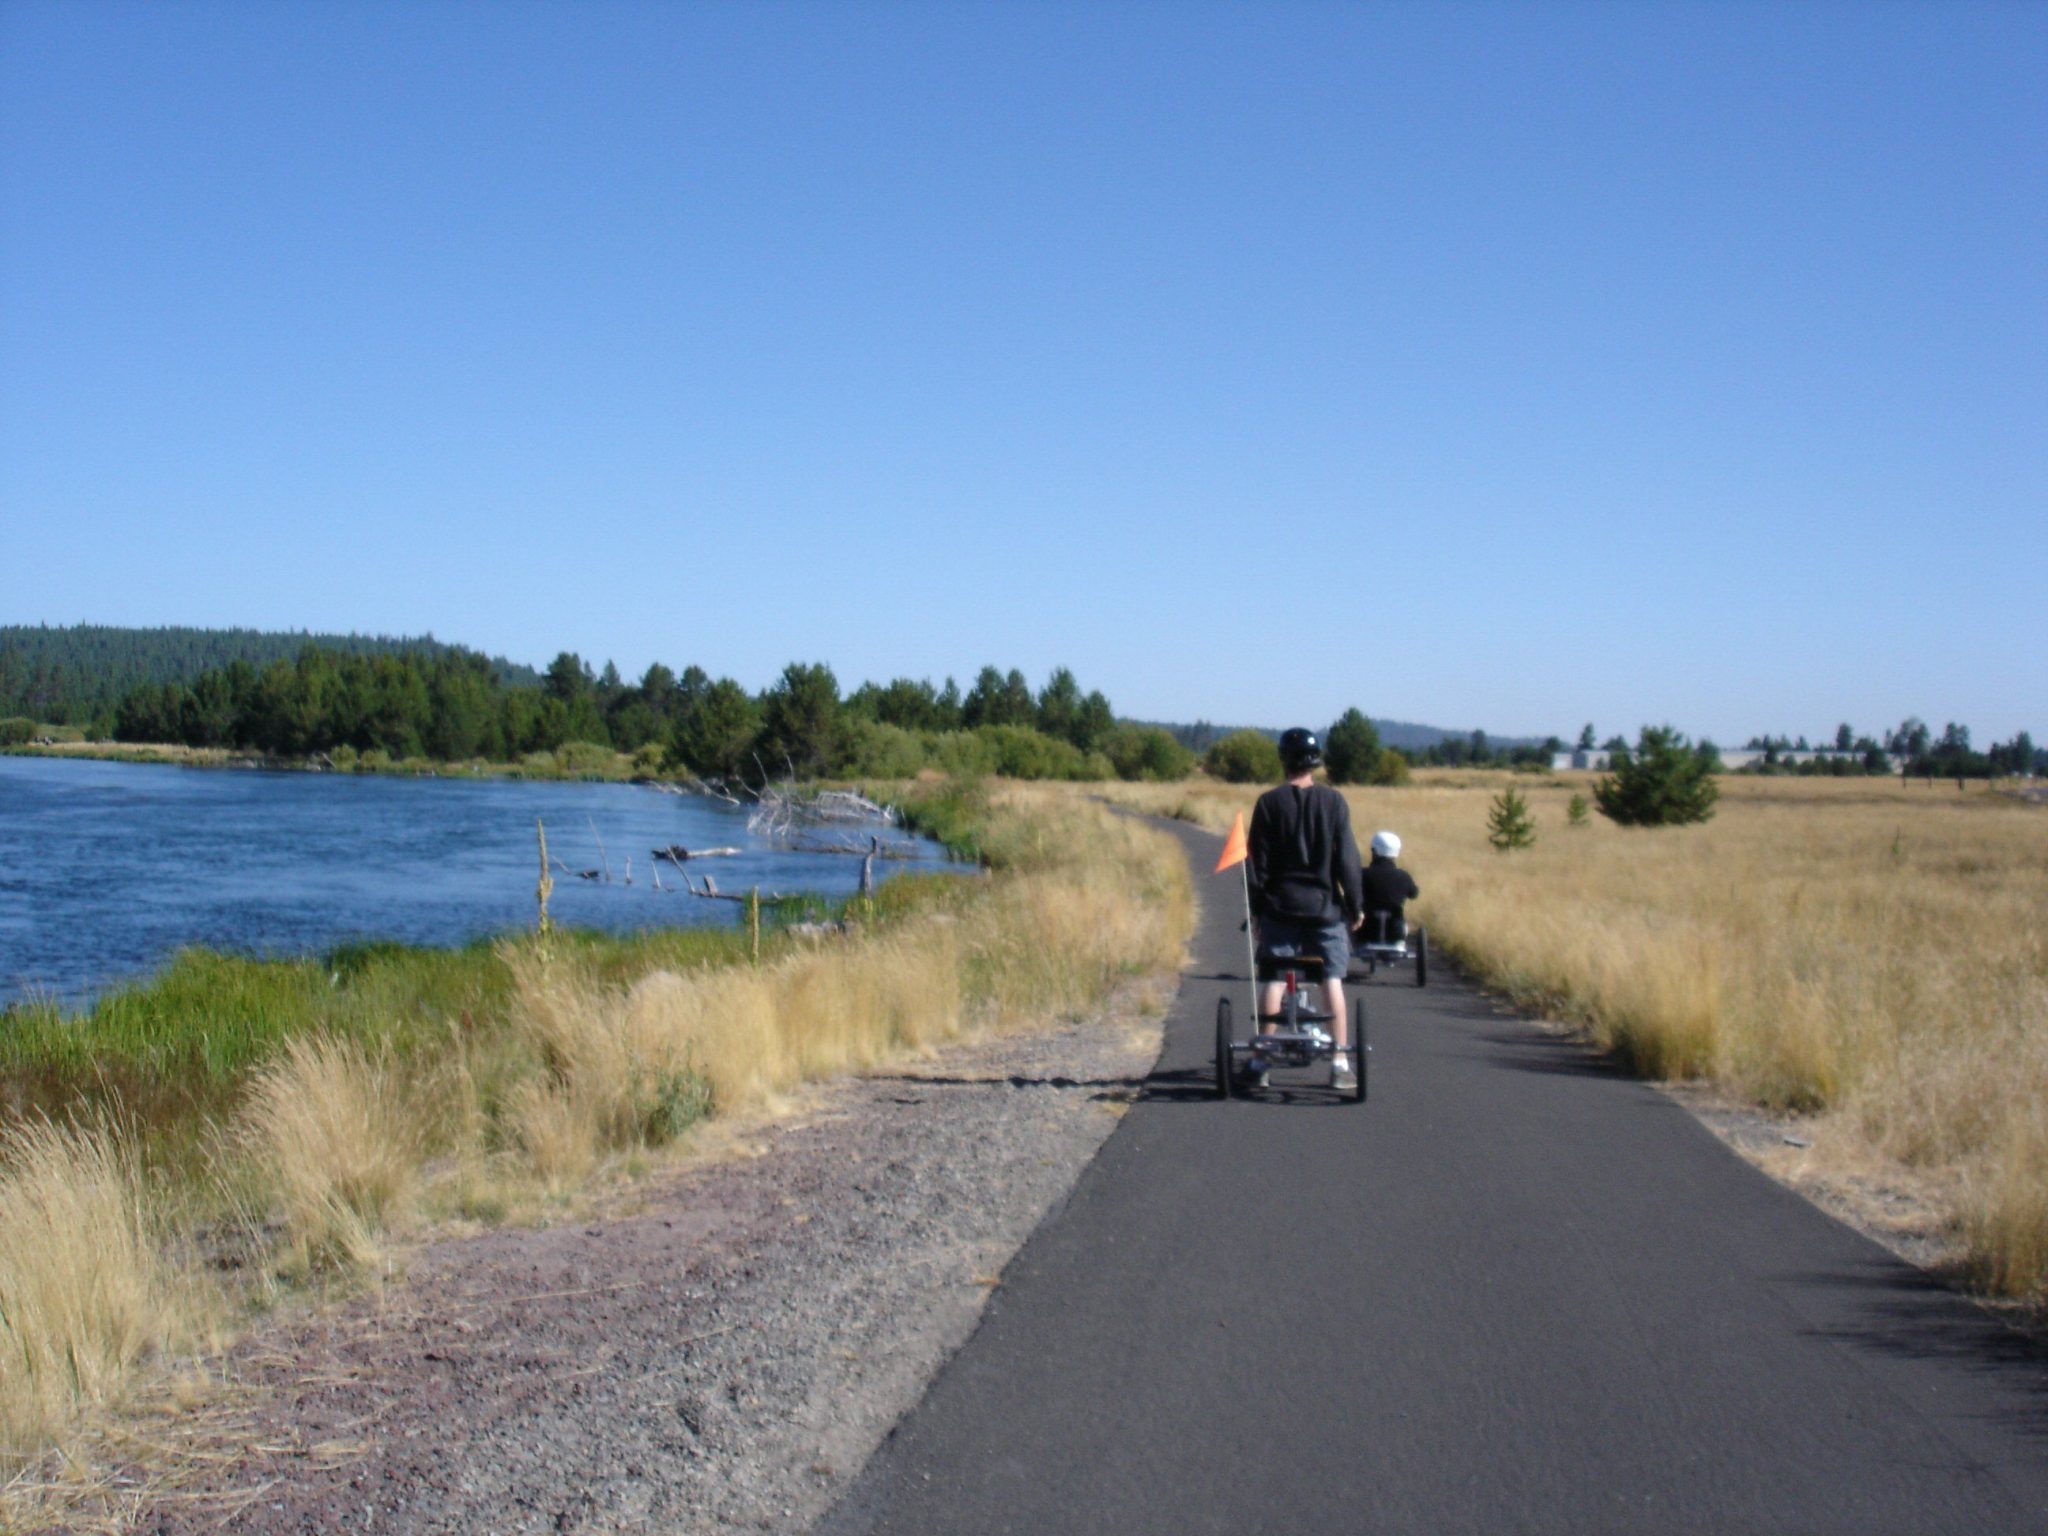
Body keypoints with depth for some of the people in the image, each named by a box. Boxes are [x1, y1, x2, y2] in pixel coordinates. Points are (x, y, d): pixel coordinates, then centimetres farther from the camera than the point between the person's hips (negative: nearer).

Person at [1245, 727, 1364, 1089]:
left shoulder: (1269, 802, -2)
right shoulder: (1333, 801, -2)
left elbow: (1257, 860, -1)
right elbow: (1347, 858, -2)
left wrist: (1255, 908, 7)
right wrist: (1356, 904, 6)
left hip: (1280, 905, 0)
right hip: (1326, 905, 0)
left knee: (1273, 979, 5)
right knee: (1332, 978, 6)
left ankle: (1260, 1061, 5)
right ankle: (1340, 1062, 4)